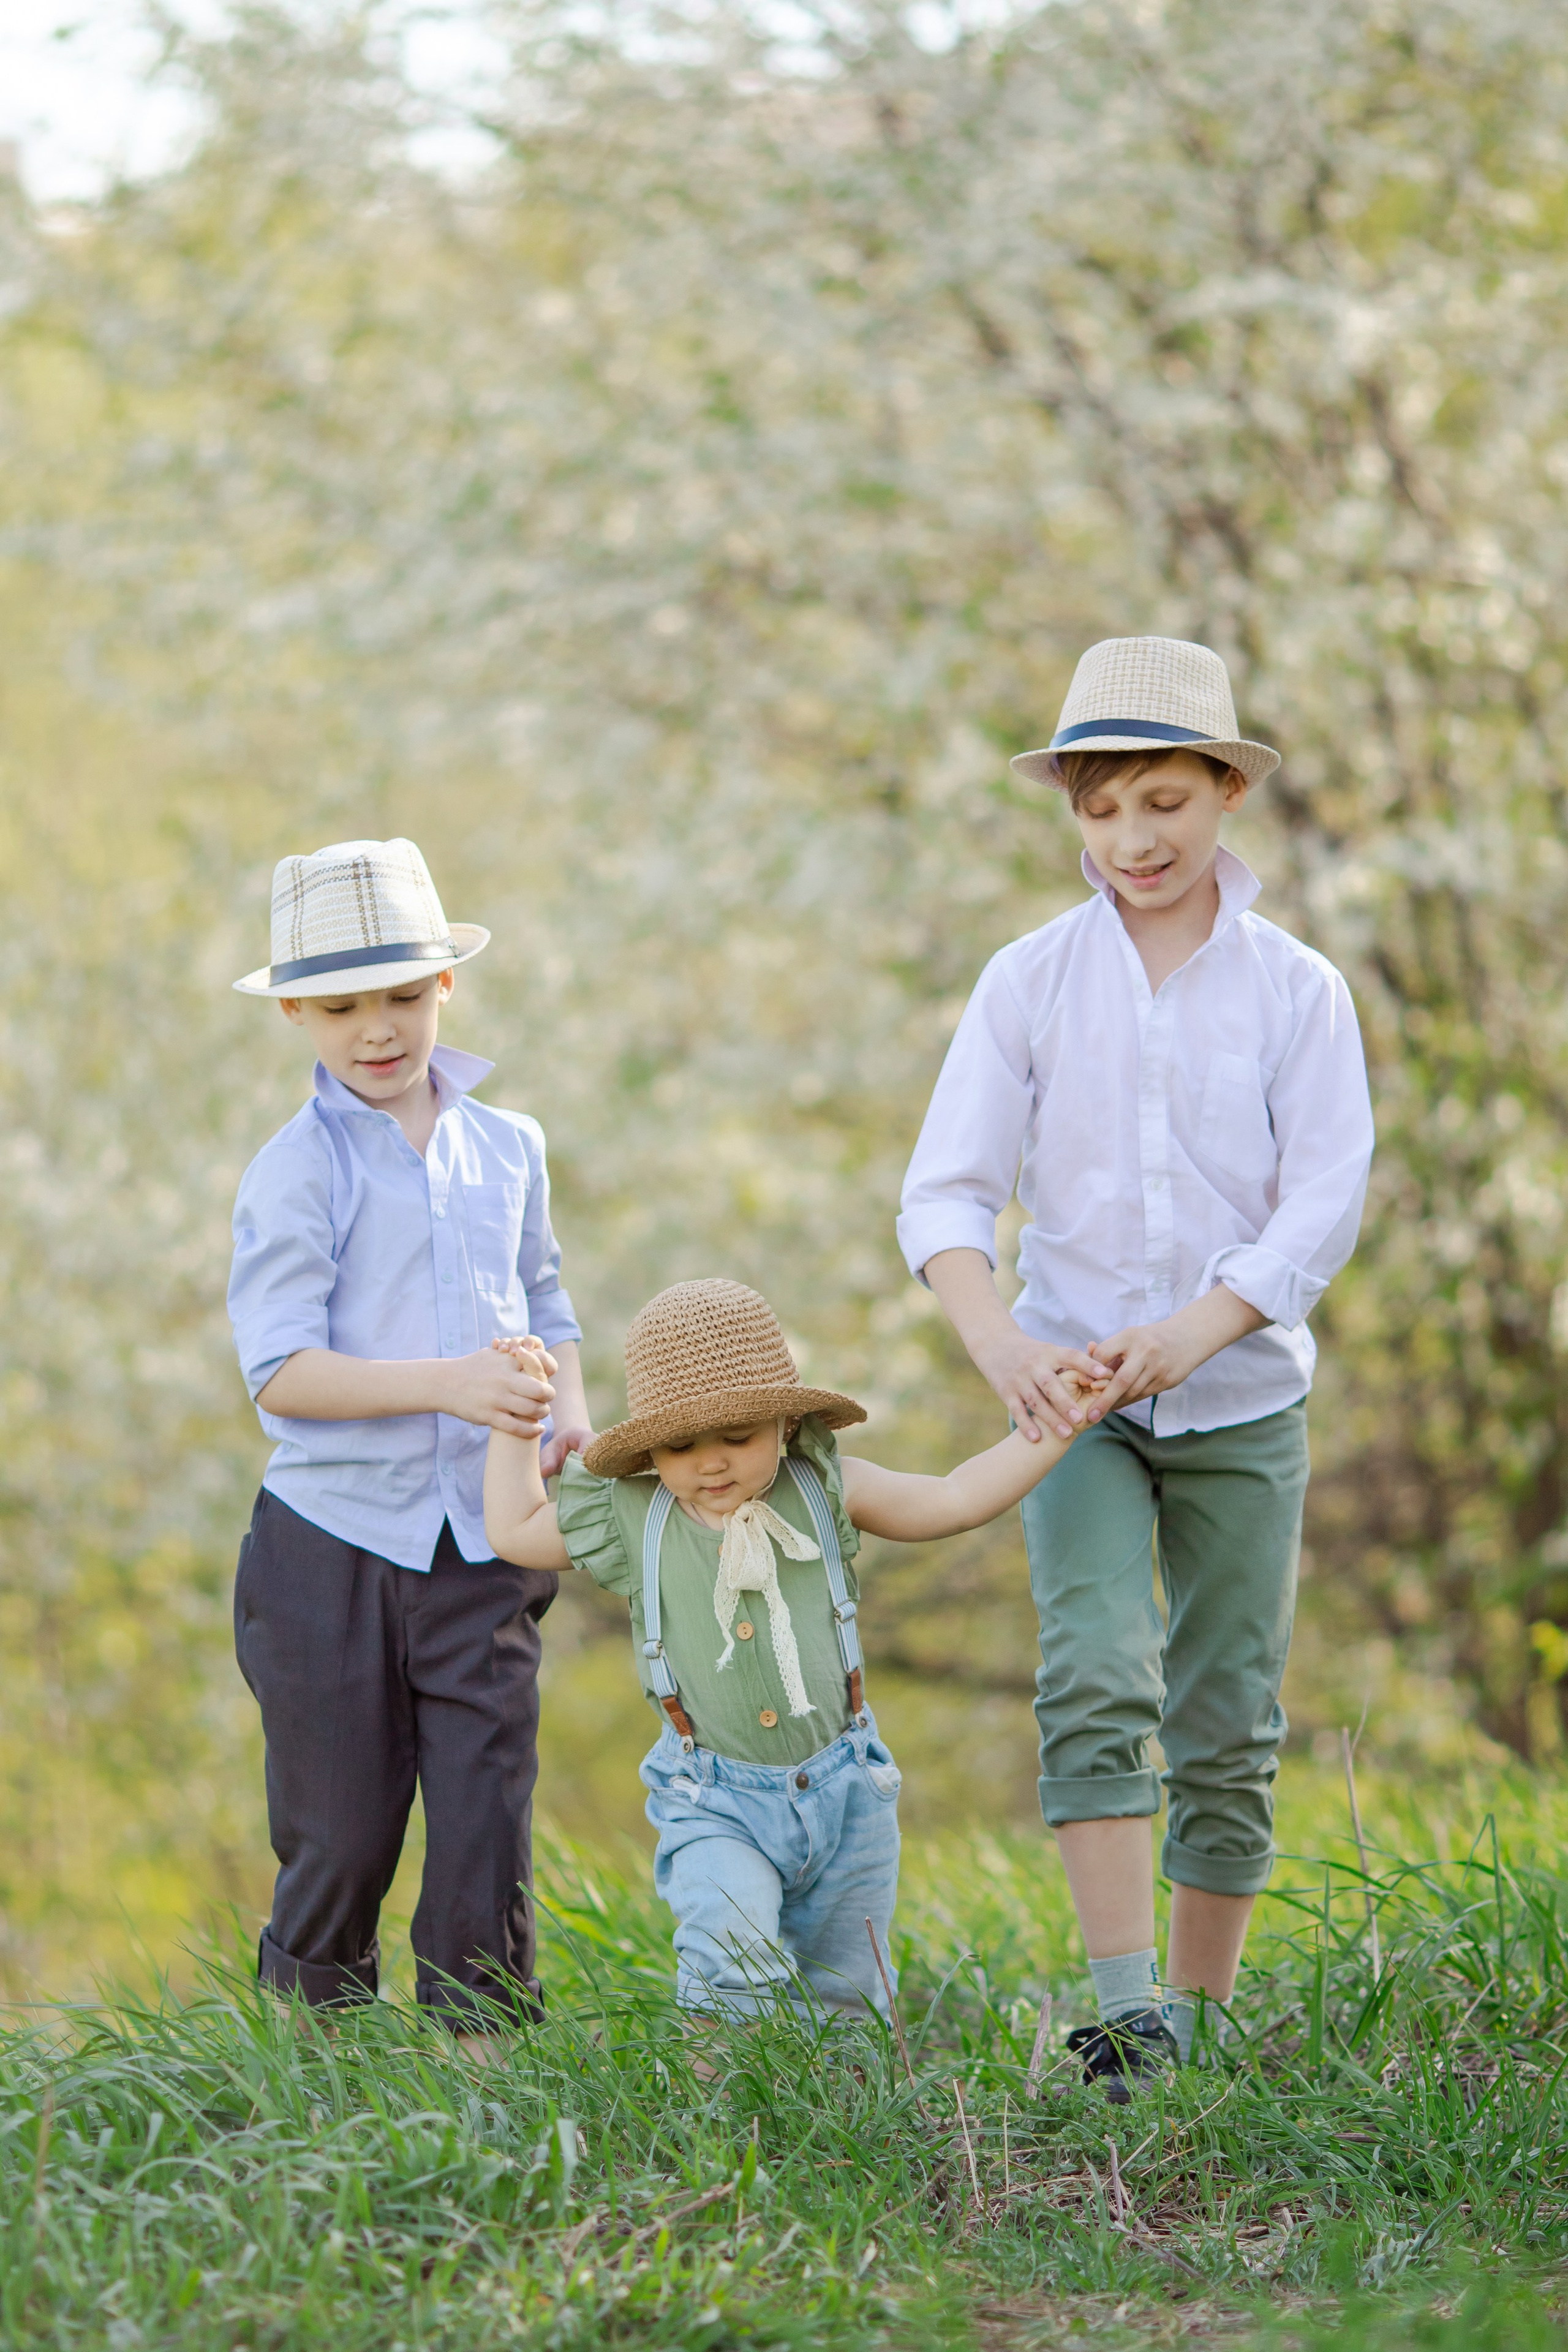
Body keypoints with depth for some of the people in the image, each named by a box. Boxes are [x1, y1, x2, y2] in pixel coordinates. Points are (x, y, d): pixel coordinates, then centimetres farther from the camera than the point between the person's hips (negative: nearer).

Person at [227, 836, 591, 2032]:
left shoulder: (507, 1147, 9)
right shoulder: (297, 1170, -6)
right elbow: (282, 1372, -14)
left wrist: (571, 1415, 3)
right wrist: (445, 1383, -26)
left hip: (481, 1544, 3)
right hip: (333, 1542, -3)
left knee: (488, 1831, 0)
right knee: (338, 1843, 4)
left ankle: (481, 2056, 8)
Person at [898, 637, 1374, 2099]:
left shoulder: (1296, 992, -1)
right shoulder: (1030, 983, 1)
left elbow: (1323, 1209, -7)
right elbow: (947, 1193, -5)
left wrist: (1187, 1335, -23)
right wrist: (1004, 1346, -24)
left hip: (1242, 1400, 1)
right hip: (1075, 1398, -1)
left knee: (1228, 1731, 4)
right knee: (1094, 1682, -20)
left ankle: (1201, 2024, 16)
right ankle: (1124, 2014, -25)